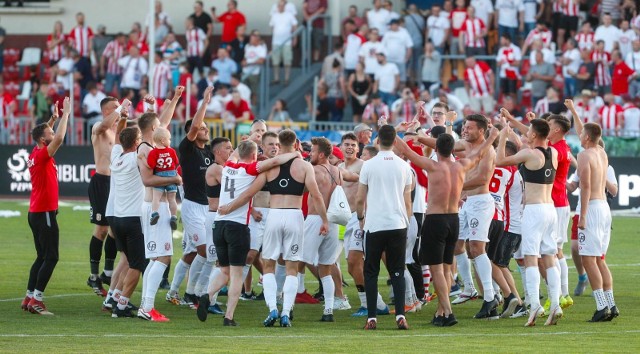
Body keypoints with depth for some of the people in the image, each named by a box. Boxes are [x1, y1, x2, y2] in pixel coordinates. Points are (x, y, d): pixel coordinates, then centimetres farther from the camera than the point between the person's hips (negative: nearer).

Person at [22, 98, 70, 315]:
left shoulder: (35, 155, 10)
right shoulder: (42, 155, -15)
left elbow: (53, 137, 31)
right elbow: (59, 139, -28)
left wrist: (54, 118, 24)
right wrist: (65, 114, -19)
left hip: (36, 213, 10)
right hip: (44, 213, -10)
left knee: (42, 257, 14)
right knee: (51, 257, -9)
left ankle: (29, 297, 14)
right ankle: (36, 300, -12)